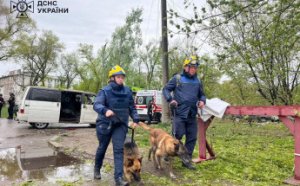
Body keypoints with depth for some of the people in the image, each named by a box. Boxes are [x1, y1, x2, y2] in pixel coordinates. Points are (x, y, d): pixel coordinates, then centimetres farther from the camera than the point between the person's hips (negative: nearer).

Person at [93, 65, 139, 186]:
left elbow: (132, 107, 9)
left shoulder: (127, 91, 0)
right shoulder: (105, 91, -12)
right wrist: (105, 110, -46)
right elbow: (96, 105, -26)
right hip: (105, 124, -2)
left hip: (120, 124, 2)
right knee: (102, 148, 16)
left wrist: (135, 119, -2)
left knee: (118, 150, -6)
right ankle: (97, 169, 42)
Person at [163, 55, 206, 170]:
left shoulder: (197, 81, 14)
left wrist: (202, 101, 0)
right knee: (177, 136, -1)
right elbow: (166, 89, 3)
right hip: (179, 113, -5)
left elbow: (202, 95, 22)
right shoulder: (177, 78, 1)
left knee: (192, 138, 8)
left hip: (192, 115, 5)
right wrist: (170, 99, -14)